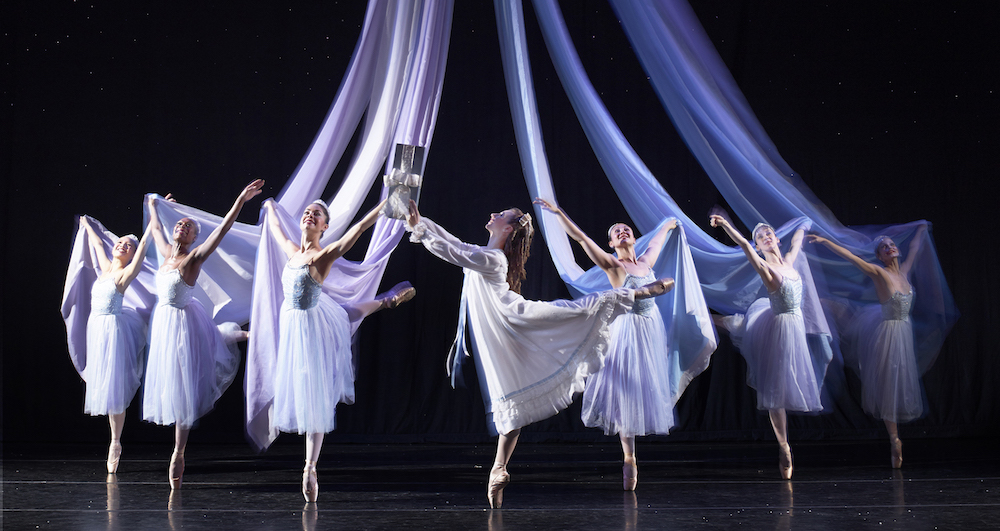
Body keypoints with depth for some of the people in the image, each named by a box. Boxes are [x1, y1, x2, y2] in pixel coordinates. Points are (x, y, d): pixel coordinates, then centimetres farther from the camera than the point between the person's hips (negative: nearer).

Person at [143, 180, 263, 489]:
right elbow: (155, 229, 25)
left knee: (181, 388, -2)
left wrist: (241, 201, -29)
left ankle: (178, 454, 4)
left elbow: (222, 230, -22)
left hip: (182, 324, -7)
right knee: (169, 385, 16)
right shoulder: (167, 253, 5)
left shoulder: (194, 257, -12)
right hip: (163, 323, 7)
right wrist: (153, 205, 38)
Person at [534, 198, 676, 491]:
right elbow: (580, 237, -15)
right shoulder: (612, 264, -7)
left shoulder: (647, 261, 7)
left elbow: (658, 237, 28)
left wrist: (669, 224, 48)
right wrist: (558, 212, -22)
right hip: (628, 330, -6)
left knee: (647, 387, 13)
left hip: (653, 329, 6)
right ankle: (629, 459, 1)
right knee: (626, 392, -4)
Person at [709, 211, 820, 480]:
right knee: (776, 387, -2)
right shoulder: (764, 267, -15)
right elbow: (743, 244, -31)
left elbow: (797, 241, 26)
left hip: (795, 326, 8)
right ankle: (783, 448, 2)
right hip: (779, 327, -8)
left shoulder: (788, 261, 4)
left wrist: (802, 227, 44)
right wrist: (725, 224, -45)